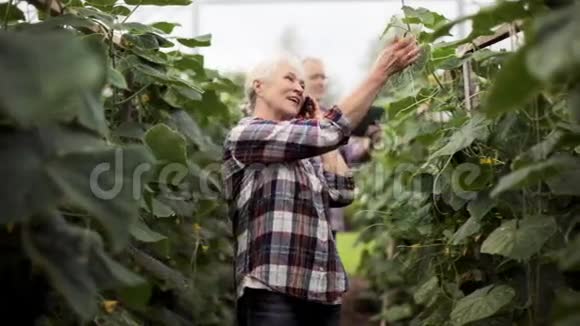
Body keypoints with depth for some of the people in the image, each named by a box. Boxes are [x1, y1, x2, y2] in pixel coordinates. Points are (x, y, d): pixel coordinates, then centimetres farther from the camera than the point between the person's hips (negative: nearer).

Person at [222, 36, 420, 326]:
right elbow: (328, 135, -12)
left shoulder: (303, 156, 20)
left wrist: (319, 124, 16)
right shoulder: (243, 135, -3)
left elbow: (342, 192, 8)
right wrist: (382, 71, -11)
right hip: (273, 293, -7)